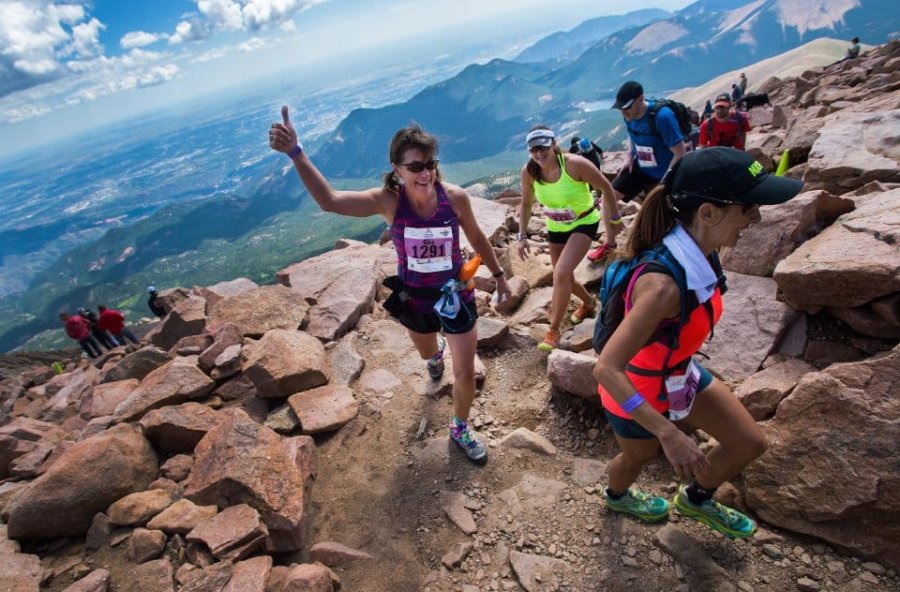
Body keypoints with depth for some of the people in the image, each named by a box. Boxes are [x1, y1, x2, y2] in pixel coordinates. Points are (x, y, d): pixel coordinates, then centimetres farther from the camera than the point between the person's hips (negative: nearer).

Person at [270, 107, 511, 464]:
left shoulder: (455, 197, -20)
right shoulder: (388, 201, -22)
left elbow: (477, 238, -2)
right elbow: (329, 201, -34)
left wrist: (499, 276, 6)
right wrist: (295, 153, -44)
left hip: (456, 295, -1)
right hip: (414, 298, 1)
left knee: (465, 372, 7)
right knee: (426, 353, 31)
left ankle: (460, 428, 39)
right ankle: (436, 354, 74)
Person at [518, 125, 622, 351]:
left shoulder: (574, 164, -28)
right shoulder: (528, 172, -16)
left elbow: (605, 187, -14)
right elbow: (526, 204, 1)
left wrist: (615, 218, -6)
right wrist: (522, 235, -5)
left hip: (584, 223, -5)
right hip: (556, 227, 5)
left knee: (561, 274, -22)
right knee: (565, 278, 17)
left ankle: (553, 330, -6)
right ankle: (589, 303, 50)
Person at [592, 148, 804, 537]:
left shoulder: (697, 252, -14)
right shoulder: (664, 285, -40)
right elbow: (606, 369, -40)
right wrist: (669, 434, -38)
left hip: (680, 373, 7)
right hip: (635, 391, -7)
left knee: (749, 443, 18)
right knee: (639, 457, 24)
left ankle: (696, 500, 48)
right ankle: (616, 497, 62)